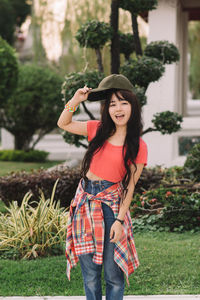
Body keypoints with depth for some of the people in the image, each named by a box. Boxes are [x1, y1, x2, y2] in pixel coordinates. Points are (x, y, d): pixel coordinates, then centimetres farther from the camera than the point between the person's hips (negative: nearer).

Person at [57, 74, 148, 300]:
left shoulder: (138, 146, -5)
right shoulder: (98, 130, 6)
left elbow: (130, 186, -5)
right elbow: (63, 124, 18)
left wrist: (119, 220, -11)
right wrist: (75, 100, 4)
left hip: (111, 204, -3)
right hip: (85, 201, 4)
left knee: (113, 276, 1)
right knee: (90, 274, 10)